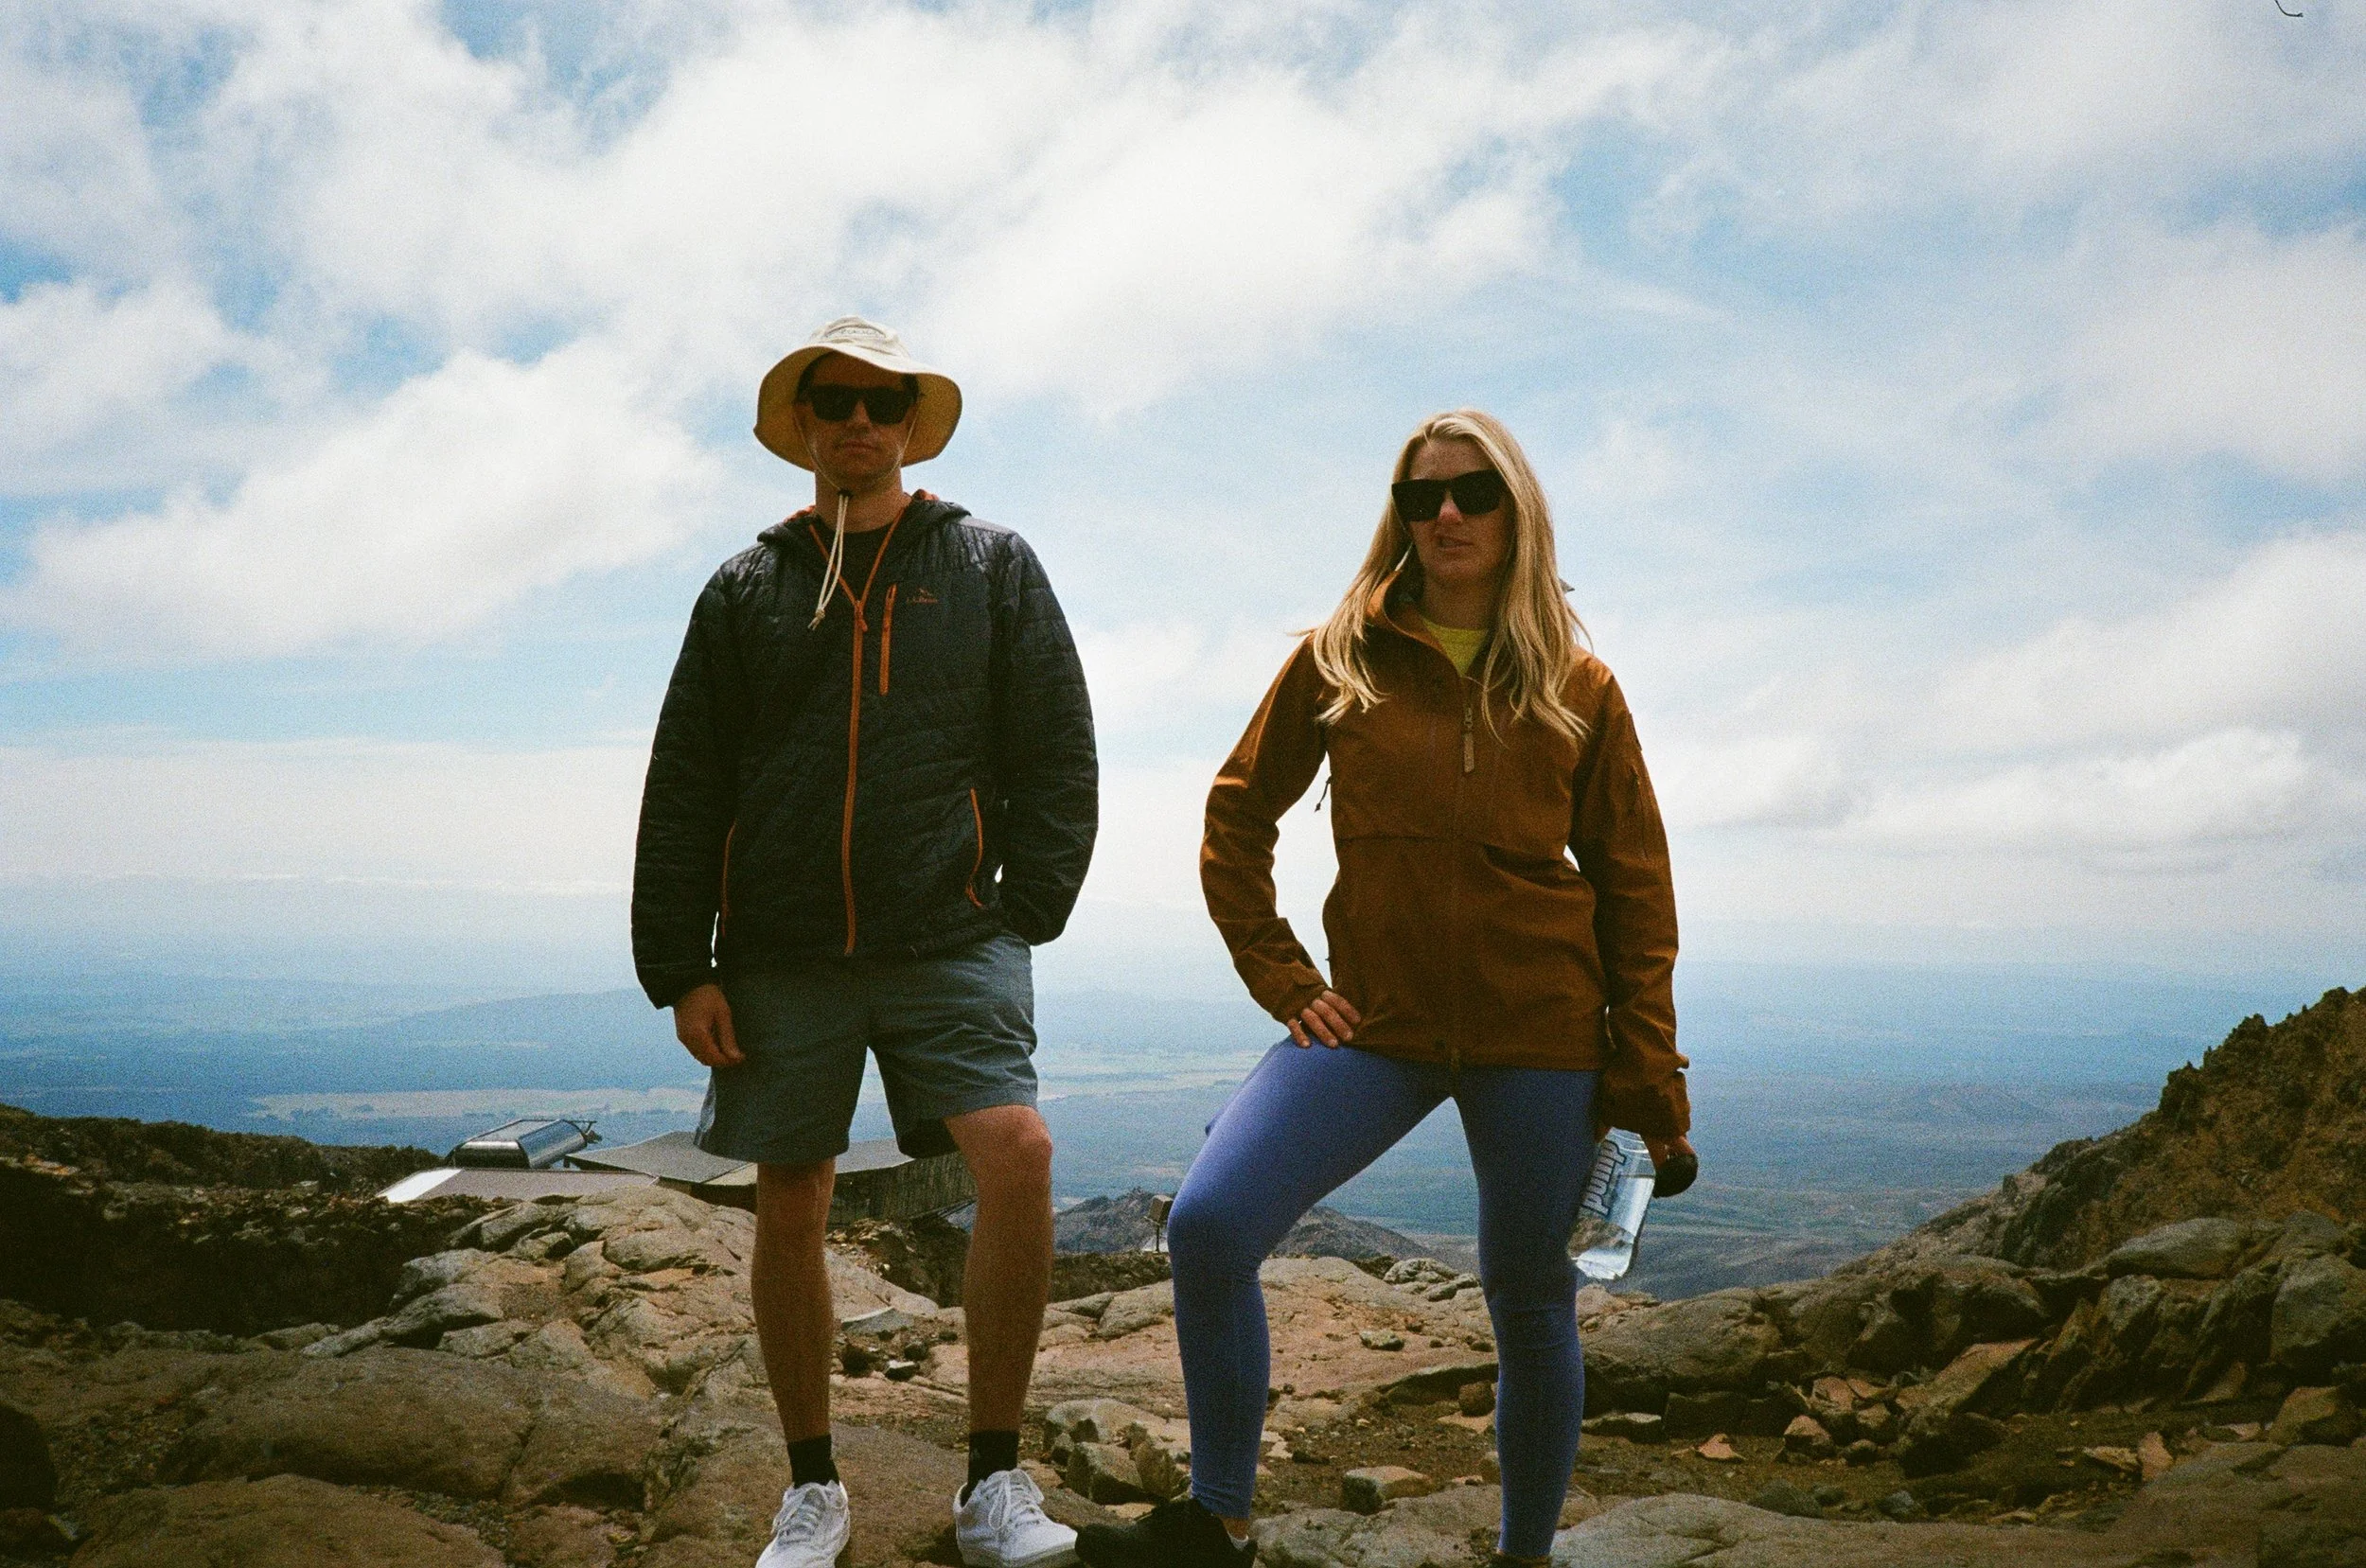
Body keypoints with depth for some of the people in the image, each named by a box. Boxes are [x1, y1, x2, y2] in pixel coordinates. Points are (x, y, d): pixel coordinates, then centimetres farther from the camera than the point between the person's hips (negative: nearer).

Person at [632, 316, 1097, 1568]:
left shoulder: (990, 566, 9)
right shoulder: (746, 588, 12)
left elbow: (1057, 755, 7)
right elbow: (683, 792, 10)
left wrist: (1019, 913, -3)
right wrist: (680, 970, 3)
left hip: (949, 939, -2)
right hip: (782, 953, 2)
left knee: (1017, 1157, -19)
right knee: (788, 1213, 5)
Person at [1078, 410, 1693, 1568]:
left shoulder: (1578, 688, 4)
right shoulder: (1340, 660, 4)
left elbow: (1633, 887, 5)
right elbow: (1237, 816, 11)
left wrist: (1649, 1082, 0)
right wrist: (1279, 978, 1)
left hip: (1540, 1036, 0)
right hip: (1375, 1022, 0)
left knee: (1532, 1309, 8)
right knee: (1208, 1224, -17)